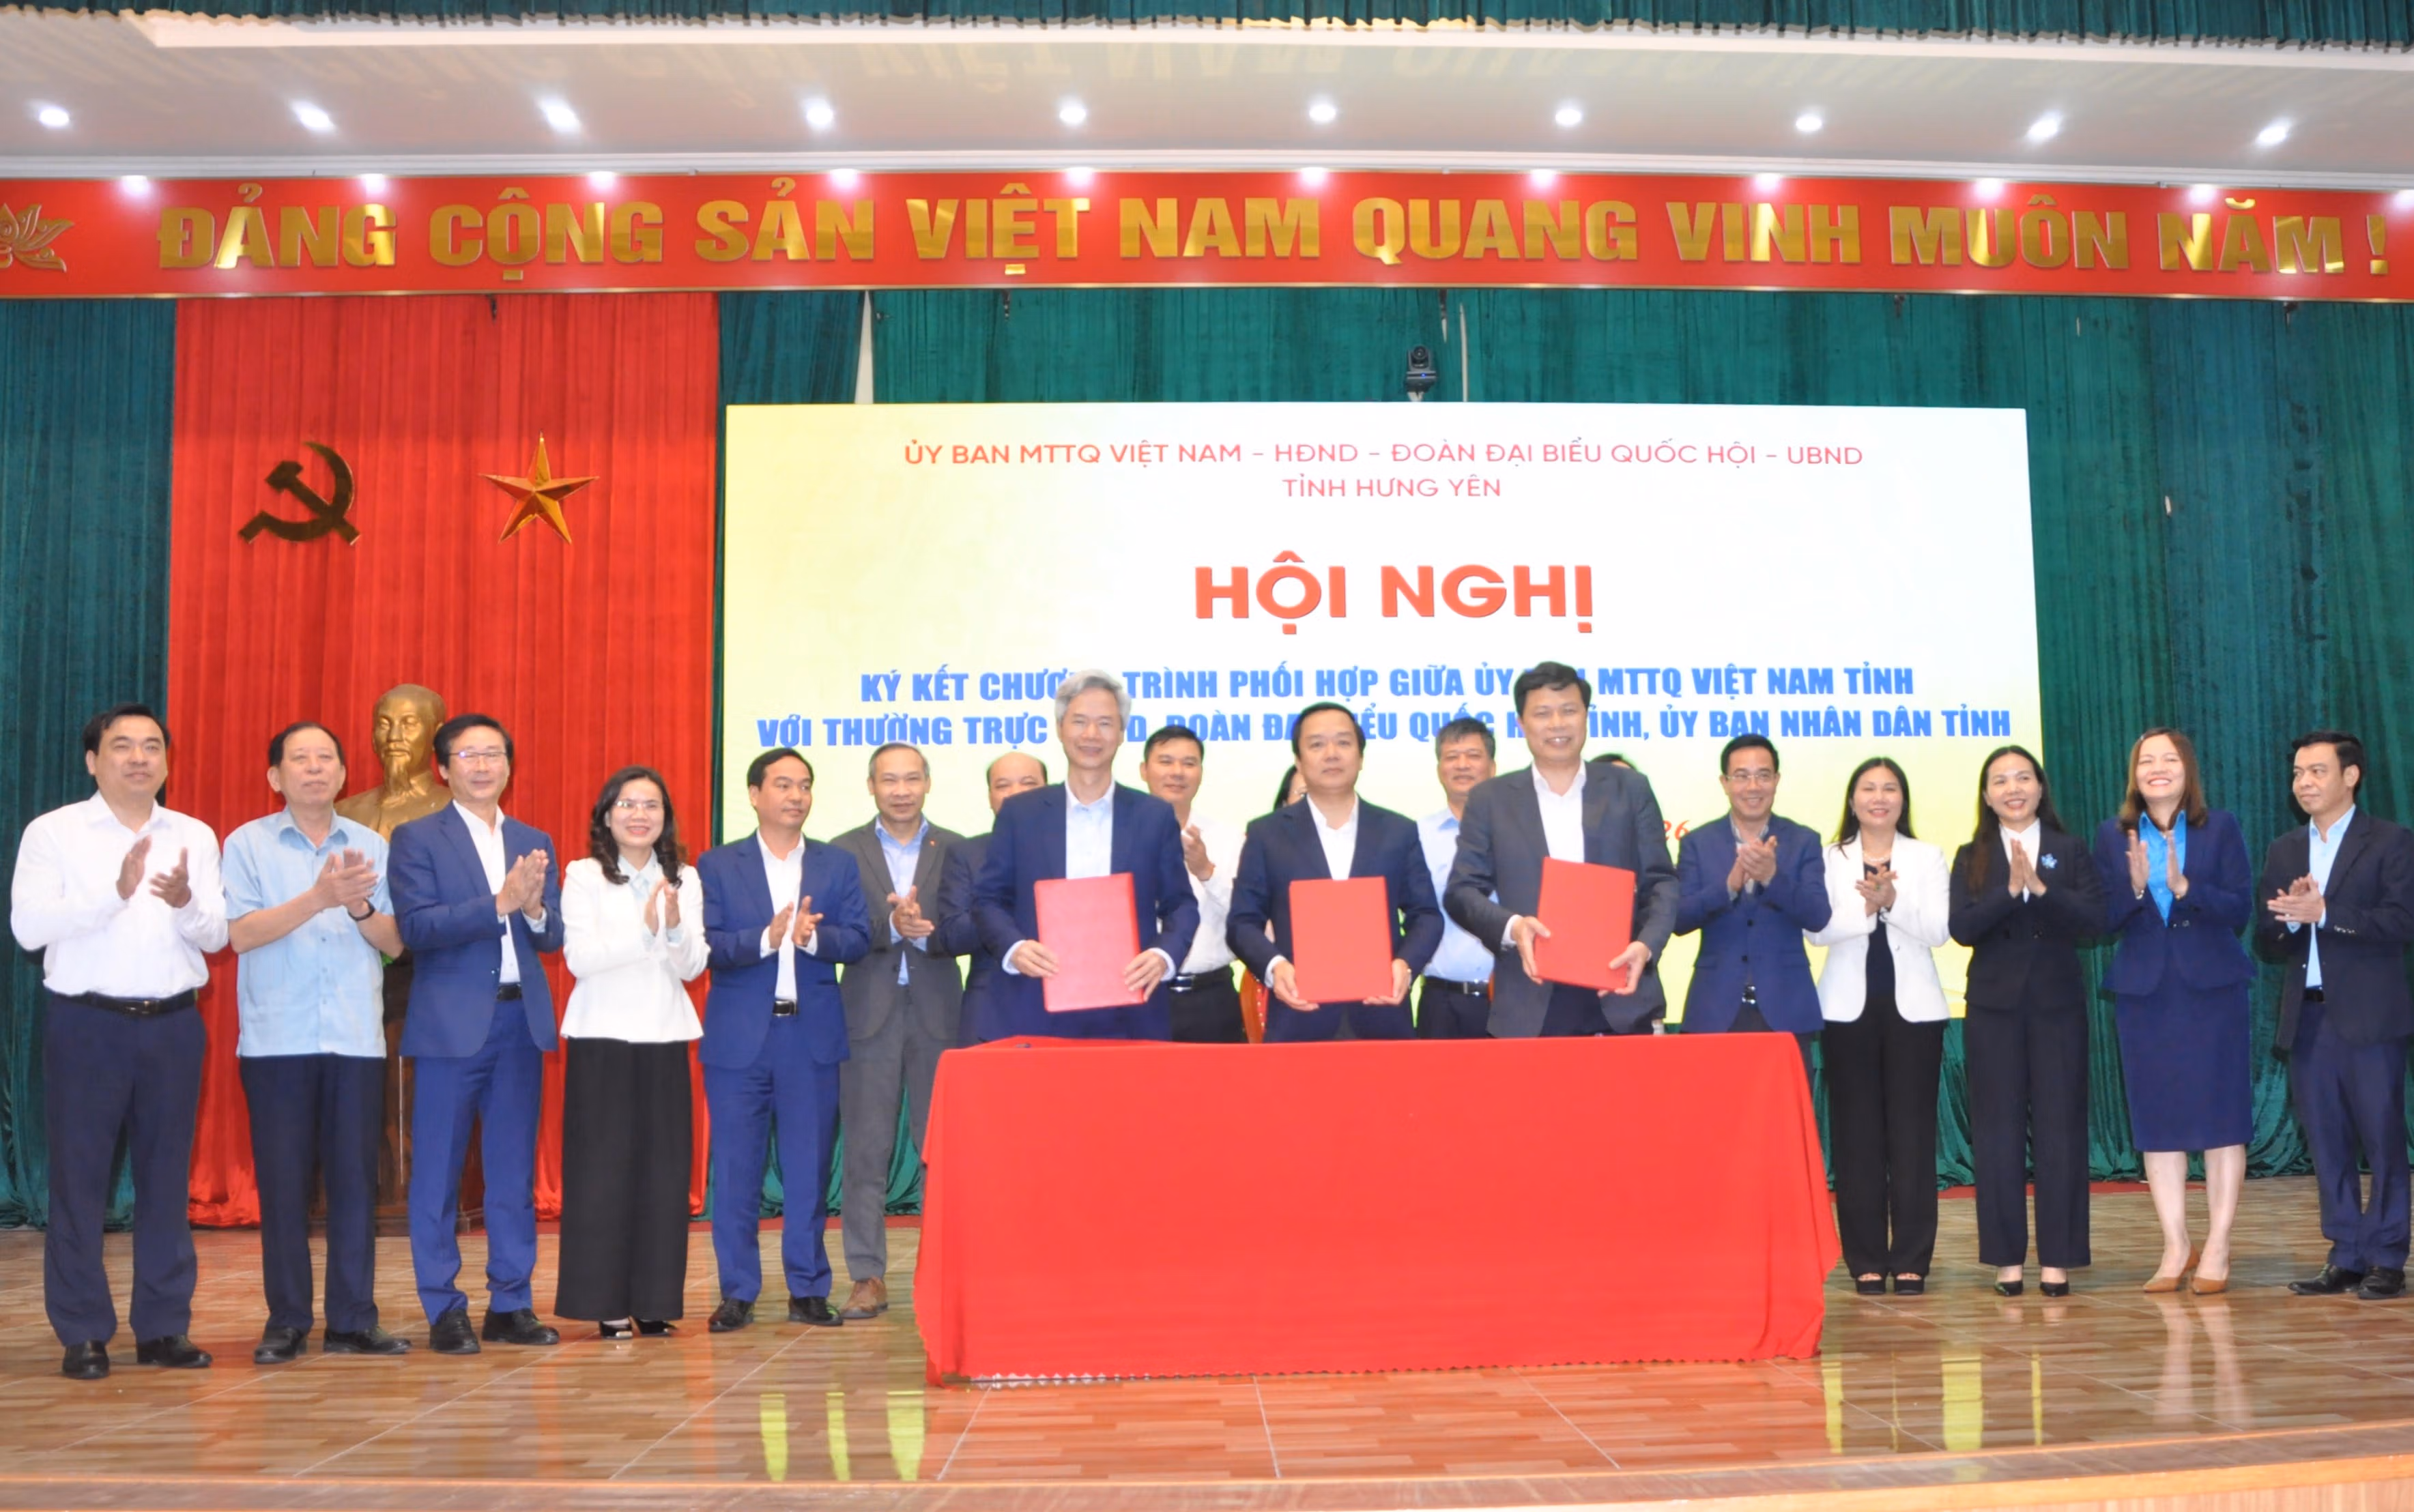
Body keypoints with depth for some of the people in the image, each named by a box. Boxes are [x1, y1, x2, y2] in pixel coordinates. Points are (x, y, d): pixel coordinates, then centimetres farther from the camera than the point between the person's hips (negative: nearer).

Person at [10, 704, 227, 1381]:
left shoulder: (195, 837, 10)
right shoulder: (52, 832, 1)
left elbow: (216, 935, 2)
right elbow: (29, 927, -11)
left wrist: (185, 903, -19)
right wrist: (114, 893, -23)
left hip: (172, 1023, 3)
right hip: (86, 1023, -3)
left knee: (167, 1176, 7)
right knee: (80, 1178, 1)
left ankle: (164, 1326, 16)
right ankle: (82, 1332, 11)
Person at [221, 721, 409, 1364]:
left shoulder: (372, 846, 10)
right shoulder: (247, 844, 4)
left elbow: (394, 942, 7)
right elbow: (240, 932, -8)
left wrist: (359, 906, -13)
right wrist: (318, 898, -18)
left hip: (357, 1039, 2)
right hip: (276, 1041, -2)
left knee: (355, 1179, 2)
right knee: (283, 1182, 1)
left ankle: (353, 1321, 10)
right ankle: (287, 1323, 12)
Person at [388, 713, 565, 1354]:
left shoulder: (535, 842, 13)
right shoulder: (417, 838, 0)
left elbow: (553, 937, 8)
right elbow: (417, 928, -12)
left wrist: (535, 907, -14)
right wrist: (500, 902, -21)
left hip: (521, 1020, 4)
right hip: (452, 1024, -4)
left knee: (515, 1172, 8)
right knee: (438, 1173, 2)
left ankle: (510, 1305, 16)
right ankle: (443, 1311, 11)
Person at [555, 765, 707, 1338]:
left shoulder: (684, 879, 9)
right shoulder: (583, 876, 0)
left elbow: (693, 967, 4)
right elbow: (580, 958, -10)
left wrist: (676, 926, -15)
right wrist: (644, 931, -21)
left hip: (664, 1037, 3)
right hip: (603, 1037, -3)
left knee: (663, 1165, 3)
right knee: (603, 1165, -2)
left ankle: (653, 1298, 12)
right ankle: (607, 1300, 6)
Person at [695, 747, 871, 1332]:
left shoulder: (838, 865, 10)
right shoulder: (717, 865, 5)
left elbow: (859, 939, 0)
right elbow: (704, 944, -6)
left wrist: (813, 937, -19)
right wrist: (766, 939, -20)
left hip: (813, 1037, 1)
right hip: (739, 1037, -1)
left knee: (810, 1169, 5)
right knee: (736, 1170, 3)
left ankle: (808, 1290, 15)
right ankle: (737, 1292, 13)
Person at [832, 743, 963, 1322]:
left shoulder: (955, 851, 7)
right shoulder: (844, 852, 6)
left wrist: (924, 929, -22)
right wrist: (894, 927, -22)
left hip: (938, 1014, 0)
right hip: (869, 1015, 0)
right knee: (867, 1150, 2)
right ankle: (868, 1277, 9)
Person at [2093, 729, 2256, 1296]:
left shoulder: (2220, 828, 1)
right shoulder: (2112, 835, 5)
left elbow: (2241, 910, -6)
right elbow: (2104, 921, 2)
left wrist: (2185, 888, -21)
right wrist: (2134, 888, -17)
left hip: (2212, 989, -1)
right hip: (2144, 992, 2)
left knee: (2222, 1117, 1)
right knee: (2157, 1122, 4)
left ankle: (2217, 1249, 10)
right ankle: (2175, 1249, 12)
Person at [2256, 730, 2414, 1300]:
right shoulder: (2283, 851, 14)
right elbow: (2267, 943, 10)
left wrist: (2323, 913, -20)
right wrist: (2289, 921, -11)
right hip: (2307, 1018, 5)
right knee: (2327, 1144, 7)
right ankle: (2346, 1256, 14)